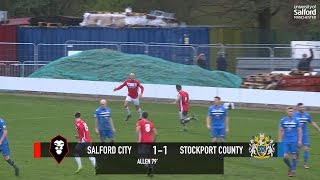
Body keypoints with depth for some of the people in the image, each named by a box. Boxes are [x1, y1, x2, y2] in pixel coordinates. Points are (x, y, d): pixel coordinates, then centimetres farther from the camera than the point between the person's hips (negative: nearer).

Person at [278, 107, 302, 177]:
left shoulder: (296, 120, 0)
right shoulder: (283, 120, 3)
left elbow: (299, 130, 5)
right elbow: (281, 131, 10)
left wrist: (300, 140, -2)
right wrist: (280, 140, 7)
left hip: (294, 141, -1)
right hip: (285, 141, 1)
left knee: (294, 156, 0)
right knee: (285, 157, -5)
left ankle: (293, 171, 12)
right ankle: (290, 167, 21)